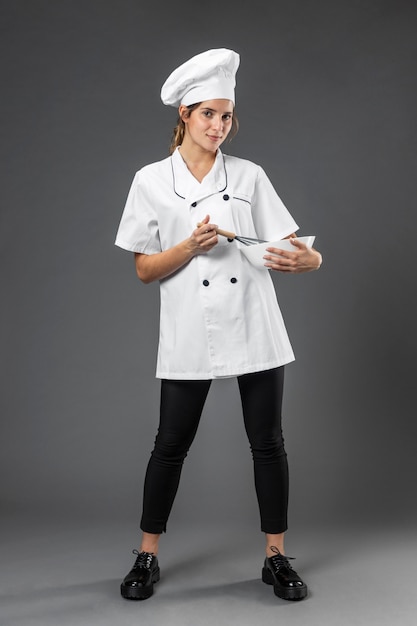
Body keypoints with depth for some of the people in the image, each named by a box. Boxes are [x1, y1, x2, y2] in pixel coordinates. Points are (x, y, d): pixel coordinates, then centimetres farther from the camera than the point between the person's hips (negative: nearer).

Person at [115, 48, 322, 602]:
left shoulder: (249, 176, 6)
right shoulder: (152, 181, 2)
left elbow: (288, 247, 2)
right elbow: (145, 270, 0)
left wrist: (309, 259, -21)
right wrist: (191, 247, -18)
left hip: (254, 328, 2)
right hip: (189, 336, -1)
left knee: (268, 442, 7)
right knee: (171, 445, 7)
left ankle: (277, 557, 23)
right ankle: (147, 557, 26)